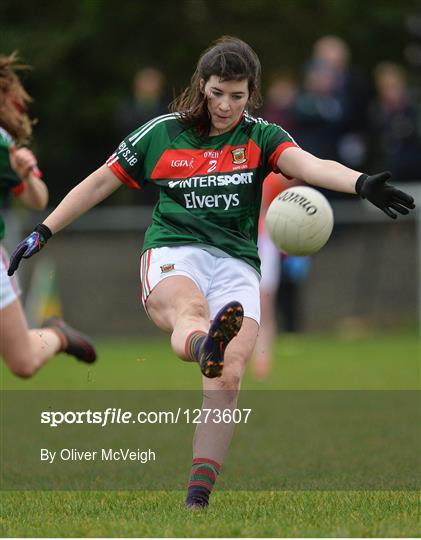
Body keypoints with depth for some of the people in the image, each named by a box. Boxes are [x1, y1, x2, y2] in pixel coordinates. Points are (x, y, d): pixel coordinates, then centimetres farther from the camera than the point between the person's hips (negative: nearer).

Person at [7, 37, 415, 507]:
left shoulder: (260, 138, 8)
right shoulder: (162, 133, 10)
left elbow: (312, 166, -11)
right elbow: (99, 184, 18)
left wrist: (362, 184, -31)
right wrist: (43, 232, 15)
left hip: (236, 263, 1)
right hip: (173, 253, -1)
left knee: (230, 372, -23)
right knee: (189, 310, -38)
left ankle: (198, 496, -24)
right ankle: (205, 347, -77)